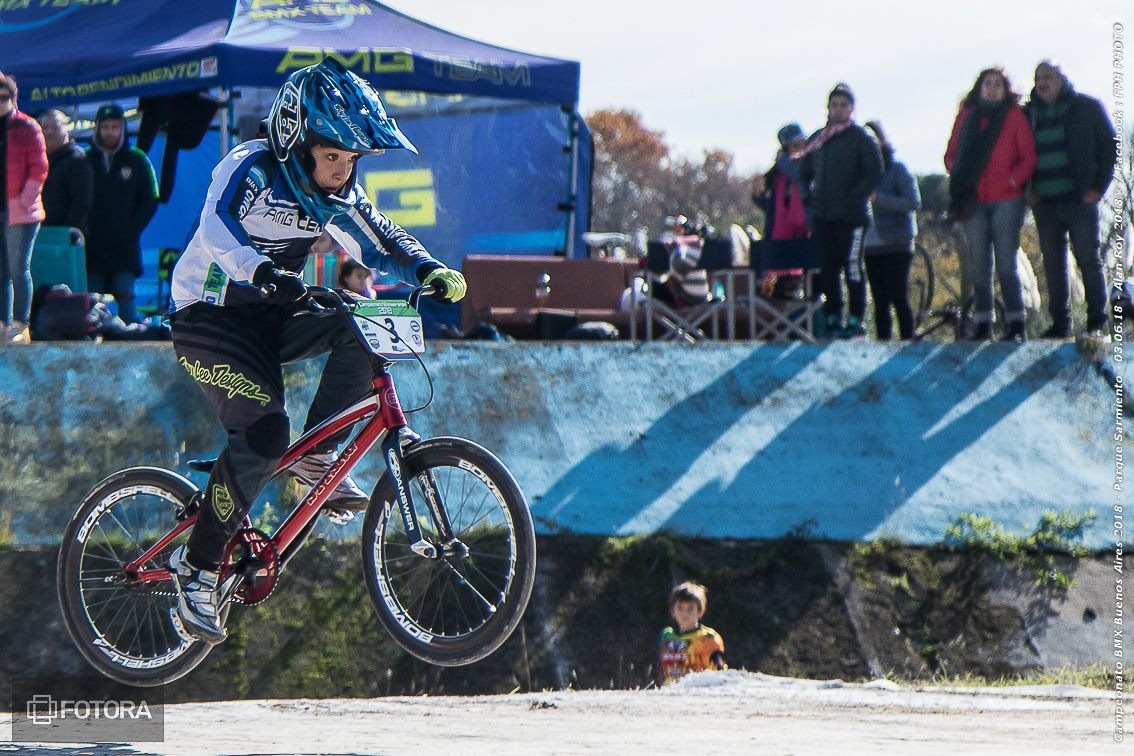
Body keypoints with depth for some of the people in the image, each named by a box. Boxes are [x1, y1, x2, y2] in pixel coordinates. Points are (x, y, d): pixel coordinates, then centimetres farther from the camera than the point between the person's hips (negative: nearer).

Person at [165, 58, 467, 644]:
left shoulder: (335, 193, 1)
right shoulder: (250, 169, -20)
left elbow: (379, 241, 1)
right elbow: (219, 226, -38)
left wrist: (429, 271, -20)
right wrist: (262, 271, -57)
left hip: (272, 318, 7)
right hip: (210, 318, -7)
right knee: (263, 435, -25)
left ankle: (316, 458, -5)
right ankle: (196, 567, -13)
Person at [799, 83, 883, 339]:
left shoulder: (860, 138, -2)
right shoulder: (817, 139, 15)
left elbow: (874, 174, -7)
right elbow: (805, 172, 24)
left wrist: (854, 198, -13)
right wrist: (808, 198, 9)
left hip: (850, 216, -6)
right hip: (822, 217, 6)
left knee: (852, 267, -7)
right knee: (827, 269, 5)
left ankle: (856, 320, -4)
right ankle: (832, 319, 9)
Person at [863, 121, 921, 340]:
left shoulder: (897, 169, -2)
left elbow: (913, 202, -13)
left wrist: (877, 198, -18)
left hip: (896, 246, -5)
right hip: (871, 246, 5)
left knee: (899, 299, -7)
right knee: (880, 302, 5)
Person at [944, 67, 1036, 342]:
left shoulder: (1014, 115, 4)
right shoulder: (967, 116, 12)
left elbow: (1028, 156, 2)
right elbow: (951, 154, 14)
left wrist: (1015, 179, -13)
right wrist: (958, 176, -5)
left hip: (1006, 199, -3)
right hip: (974, 202, 3)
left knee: (1006, 265, -6)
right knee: (979, 265, 3)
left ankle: (1015, 324, -2)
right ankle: (982, 324, 7)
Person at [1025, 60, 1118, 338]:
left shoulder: (1086, 107, 3)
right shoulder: (1029, 114, 11)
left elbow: (1109, 146, 3)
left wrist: (1098, 187, -5)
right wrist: (1028, 191, 4)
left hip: (1080, 200, -3)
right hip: (1044, 202, 3)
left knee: (1088, 260, -3)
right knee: (1053, 264, 4)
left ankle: (1097, 321, 2)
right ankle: (1060, 322, 8)